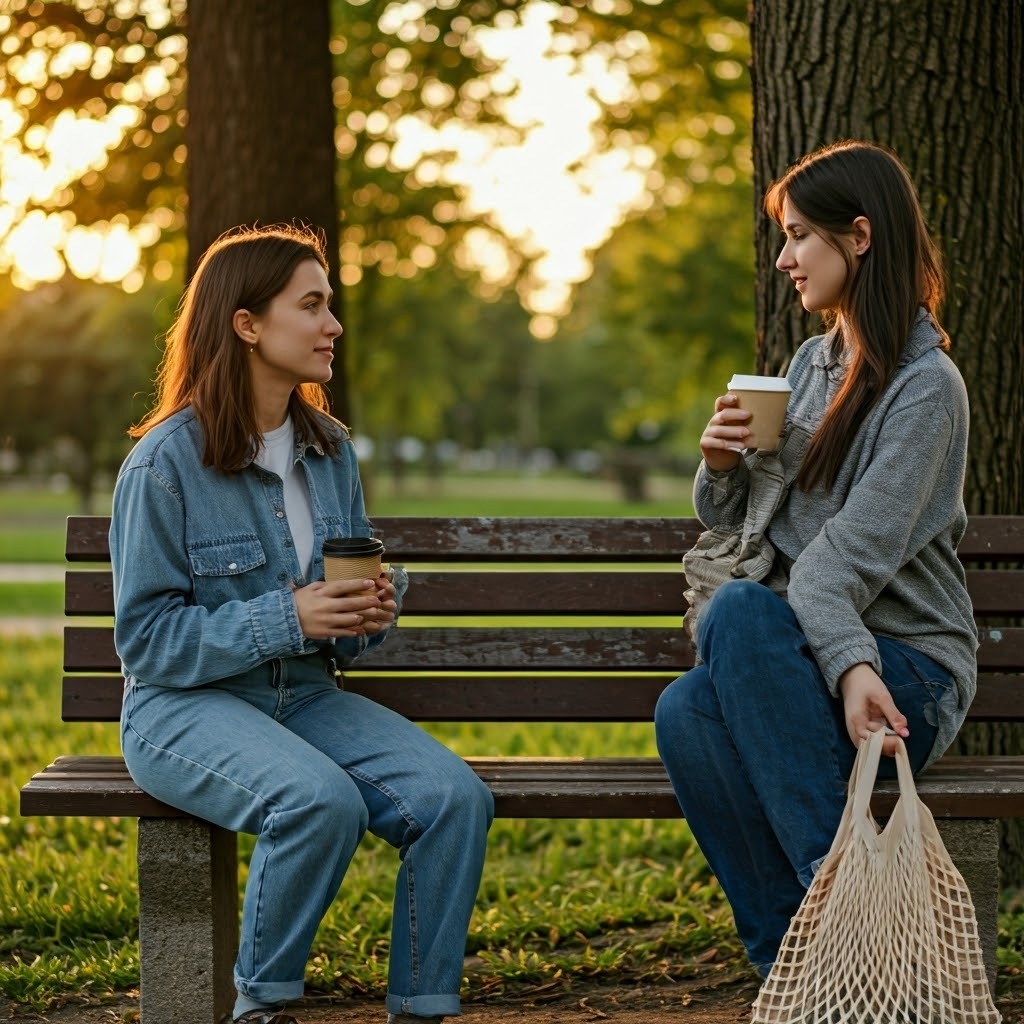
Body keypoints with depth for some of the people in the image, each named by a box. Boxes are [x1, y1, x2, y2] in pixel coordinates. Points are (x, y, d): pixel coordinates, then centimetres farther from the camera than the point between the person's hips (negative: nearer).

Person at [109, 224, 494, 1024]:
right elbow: (147, 638, -12)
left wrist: (376, 607, -5)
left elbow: (362, 585, 20)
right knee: (323, 800, -35)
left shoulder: (330, 451, 9)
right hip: (185, 706, -6)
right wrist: (285, 620, -22)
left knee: (454, 795, -21)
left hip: (307, 697, 6)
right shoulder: (165, 463, -10)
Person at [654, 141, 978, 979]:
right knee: (686, 712, -28)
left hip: (907, 677, -5)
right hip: (802, 653, 6)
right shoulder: (812, 363, 17)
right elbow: (736, 526, 20)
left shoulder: (926, 386, -7)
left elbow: (853, 552, -19)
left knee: (740, 611, -35)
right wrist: (723, 468, -1)